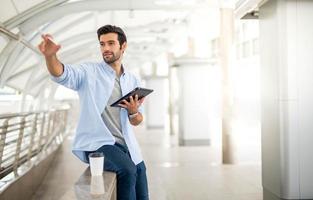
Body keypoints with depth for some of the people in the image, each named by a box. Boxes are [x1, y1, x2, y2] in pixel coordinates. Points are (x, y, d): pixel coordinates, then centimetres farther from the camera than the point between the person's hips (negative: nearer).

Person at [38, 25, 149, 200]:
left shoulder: (133, 81, 13)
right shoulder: (89, 72, 0)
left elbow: (137, 121, 14)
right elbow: (62, 74, -20)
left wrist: (133, 112, -10)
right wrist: (50, 55, -41)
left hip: (125, 143, 5)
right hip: (96, 143, -5)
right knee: (127, 169, -28)